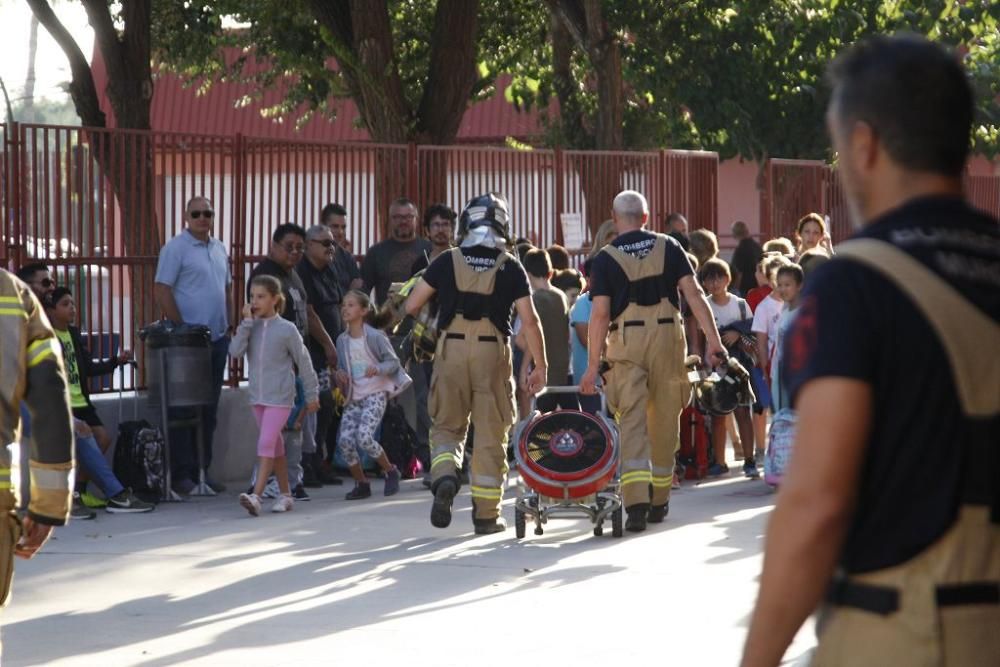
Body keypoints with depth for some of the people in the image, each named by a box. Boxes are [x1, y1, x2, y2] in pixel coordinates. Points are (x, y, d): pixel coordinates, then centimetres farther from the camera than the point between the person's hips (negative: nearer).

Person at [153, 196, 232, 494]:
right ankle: (182, 473, -1)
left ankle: (202, 470, 17)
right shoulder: (175, 248, -9)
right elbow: (161, 291, -14)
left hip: (217, 339, 7)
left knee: (209, 410, 11)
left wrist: (227, 325, 11)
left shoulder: (219, 248, 14)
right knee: (183, 410, -4)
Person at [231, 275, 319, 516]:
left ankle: (256, 496, -21)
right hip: (257, 397, 5)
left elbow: (303, 361, 0)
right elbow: (235, 351, -10)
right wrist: (247, 323, -13)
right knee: (276, 446, 14)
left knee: (266, 444, -15)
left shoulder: (286, 329, -7)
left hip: (279, 398, -5)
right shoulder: (251, 328, 5)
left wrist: (312, 394, 4)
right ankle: (285, 495, 23)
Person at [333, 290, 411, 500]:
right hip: (353, 396, 5)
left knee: (364, 437, -22)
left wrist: (378, 368, -23)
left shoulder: (375, 336, -7)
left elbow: (394, 362, -3)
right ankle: (361, 484, 8)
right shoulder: (342, 340, 8)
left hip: (375, 394, -5)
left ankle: (391, 471, 3)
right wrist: (339, 374, -4)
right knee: (345, 441, -10)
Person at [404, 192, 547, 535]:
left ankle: (444, 477, -15)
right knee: (490, 435, 8)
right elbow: (529, 320, -4)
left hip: (451, 350, 1)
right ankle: (486, 513, 10)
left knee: (447, 425, 13)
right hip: (493, 352, 0)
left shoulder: (447, 262, 1)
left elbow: (411, 306, 3)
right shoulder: (510, 268, -1)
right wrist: (541, 366, 4)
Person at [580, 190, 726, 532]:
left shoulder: (605, 258, 0)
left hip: (626, 341, -2)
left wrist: (593, 366, -4)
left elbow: (600, 314, -6)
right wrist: (713, 339, -3)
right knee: (665, 421, 13)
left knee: (632, 421, -4)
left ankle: (636, 501, -20)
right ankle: (659, 501, 22)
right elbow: (693, 293, -2)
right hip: (667, 337, 2)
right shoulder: (668, 247, 6)